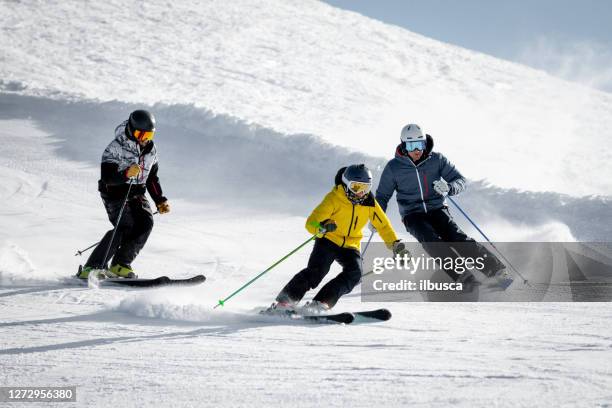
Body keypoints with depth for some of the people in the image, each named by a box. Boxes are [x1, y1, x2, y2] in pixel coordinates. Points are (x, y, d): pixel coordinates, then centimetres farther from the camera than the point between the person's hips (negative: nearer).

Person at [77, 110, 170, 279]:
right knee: (125, 226, -25)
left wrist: (160, 201, 11)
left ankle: (120, 264, -12)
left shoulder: (151, 150, 7)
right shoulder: (115, 148, -14)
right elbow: (107, 178, -22)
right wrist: (126, 174, -39)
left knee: (146, 222, -20)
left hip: (137, 194, 6)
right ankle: (91, 268, -21)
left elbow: (152, 179, 19)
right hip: (115, 193, -6)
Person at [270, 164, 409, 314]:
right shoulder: (334, 199, -16)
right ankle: (284, 302, -21)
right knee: (317, 270, -27)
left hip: (350, 246, 4)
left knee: (354, 273, -23)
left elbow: (383, 225, 8)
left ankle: (320, 304, -23)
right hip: (328, 240, -4)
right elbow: (311, 223, -22)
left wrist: (395, 244, -3)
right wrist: (322, 228, -44)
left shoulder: (369, 203, -4)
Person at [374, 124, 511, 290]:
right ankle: (463, 277, -39)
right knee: (432, 242, -29)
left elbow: (461, 181, 0)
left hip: (437, 209, 1)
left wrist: (448, 187, -22)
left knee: (456, 237, -23)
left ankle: (496, 270, -27)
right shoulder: (393, 167, -1)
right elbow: (382, 196, 12)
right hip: (412, 215, -1)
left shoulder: (436, 159, -1)